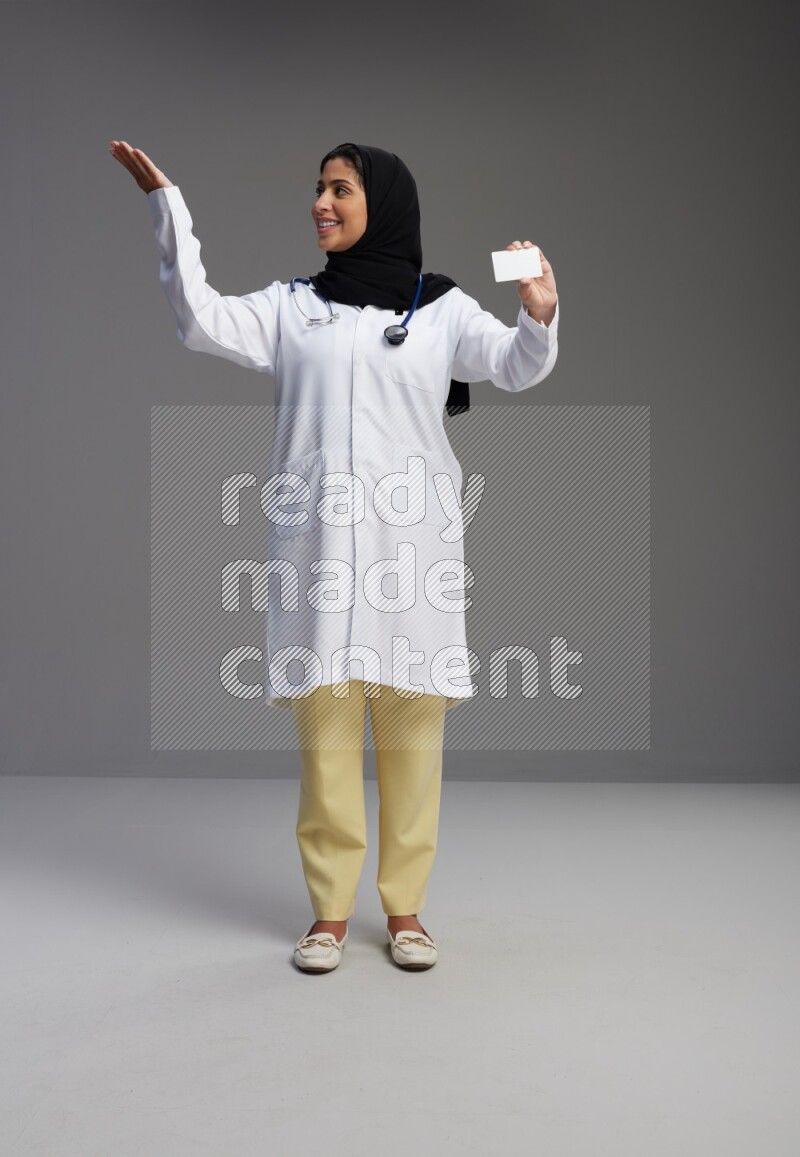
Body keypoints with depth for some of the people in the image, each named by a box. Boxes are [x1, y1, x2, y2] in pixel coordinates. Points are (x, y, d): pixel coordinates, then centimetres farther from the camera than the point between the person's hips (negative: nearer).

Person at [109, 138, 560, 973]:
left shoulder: (442, 308, 9)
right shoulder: (291, 306, 14)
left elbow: (516, 367, -3)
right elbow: (201, 322, 2)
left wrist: (539, 316, -23)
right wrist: (167, 206, -3)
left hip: (411, 541, -1)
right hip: (317, 543, 1)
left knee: (411, 729, 1)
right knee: (325, 724, 0)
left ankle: (404, 909, 14)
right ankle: (330, 912, 12)